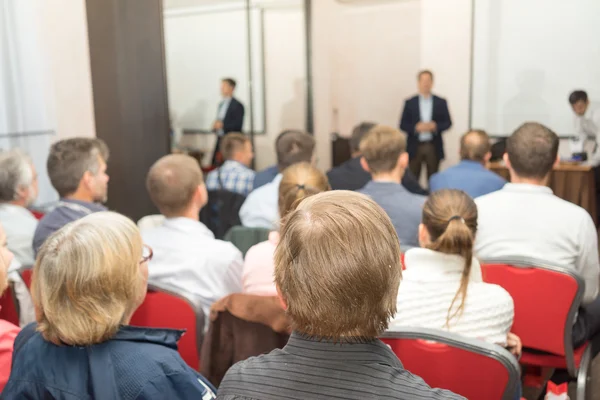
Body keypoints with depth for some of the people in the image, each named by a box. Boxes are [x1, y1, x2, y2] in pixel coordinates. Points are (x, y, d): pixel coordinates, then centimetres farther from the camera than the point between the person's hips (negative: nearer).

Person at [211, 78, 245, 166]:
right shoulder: (221, 104, 16)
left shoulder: (237, 105, -8)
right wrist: (215, 125, 1)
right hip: (220, 139, 8)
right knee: (216, 165, 3)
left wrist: (222, 125, -19)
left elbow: (238, 125, -13)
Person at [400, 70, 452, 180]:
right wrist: (416, 127, -16)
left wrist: (435, 126, -14)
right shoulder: (410, 103, 4)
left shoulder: (441, 102, 6)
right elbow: (403, 125, 2)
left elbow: (448, 123, 5)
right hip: (415, 147, -1)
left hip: (434, 147, 1)